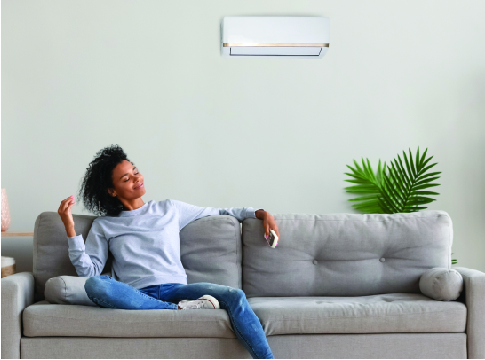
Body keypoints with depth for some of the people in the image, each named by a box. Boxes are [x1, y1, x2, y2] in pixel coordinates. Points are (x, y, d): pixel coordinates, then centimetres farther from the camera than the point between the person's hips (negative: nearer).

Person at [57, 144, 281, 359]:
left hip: (174, 288, 1)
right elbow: (89, 271, 5)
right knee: (94, 285, -35)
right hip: (136, 295, -1)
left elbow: (220, 213, 26)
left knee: (234, 296, -28)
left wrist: (260, 213, 13)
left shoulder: (169, 209, 21)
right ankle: (180, 310, -28)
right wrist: (70, 228, -4)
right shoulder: (103, 226, 17)